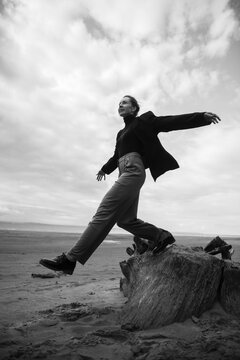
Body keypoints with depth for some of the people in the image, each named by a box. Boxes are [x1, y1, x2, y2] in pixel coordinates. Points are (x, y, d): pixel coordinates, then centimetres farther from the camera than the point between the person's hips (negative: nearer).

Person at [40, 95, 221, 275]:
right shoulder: (122, 133, 28)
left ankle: (71, 259, -16)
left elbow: (172, 122, 1)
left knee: (104, 213, -16)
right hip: (126, 174, 9)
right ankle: (161, 236, 15)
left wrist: (202, 116, -7)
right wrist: (105, 169, 54)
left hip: (133, 170, -9)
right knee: (125, 220, 4)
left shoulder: (143, 121, 8)